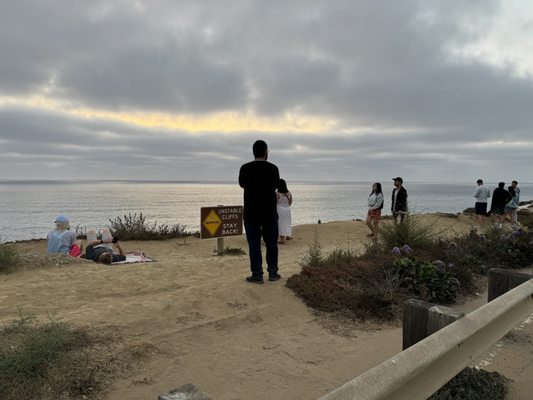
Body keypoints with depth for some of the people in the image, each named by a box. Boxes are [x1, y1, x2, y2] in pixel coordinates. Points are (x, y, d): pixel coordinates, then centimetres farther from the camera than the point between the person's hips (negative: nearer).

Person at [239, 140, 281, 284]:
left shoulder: (245, 168, -5)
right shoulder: (273, 168, -4)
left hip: (251, 211, -1)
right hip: (270, 211, 1)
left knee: (254, 243, 3)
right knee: (271, 242, 11)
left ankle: (257, 275, 5)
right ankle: (273, 272, 17)